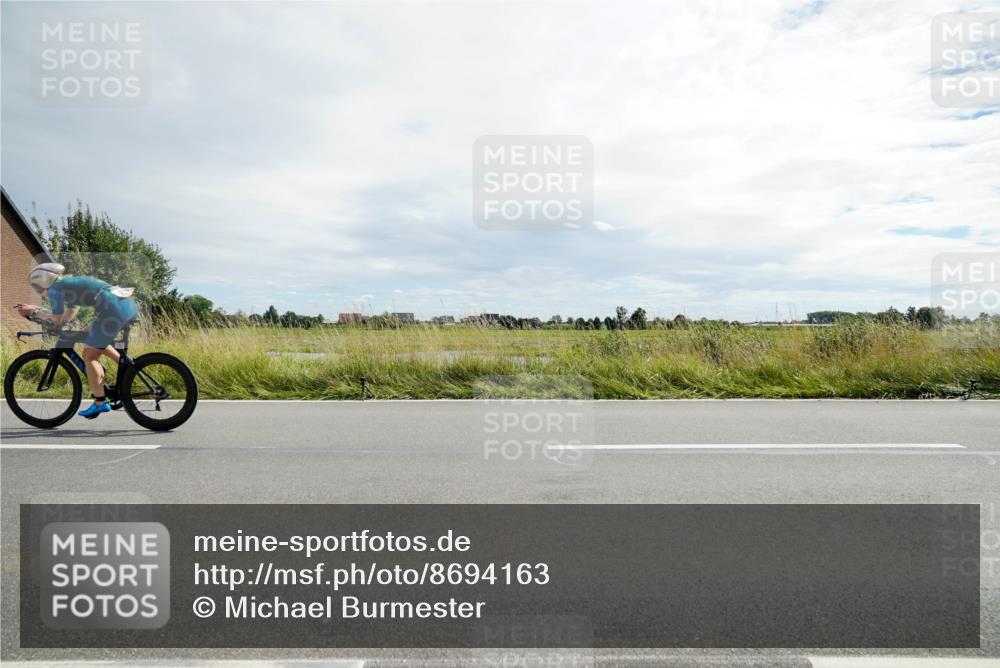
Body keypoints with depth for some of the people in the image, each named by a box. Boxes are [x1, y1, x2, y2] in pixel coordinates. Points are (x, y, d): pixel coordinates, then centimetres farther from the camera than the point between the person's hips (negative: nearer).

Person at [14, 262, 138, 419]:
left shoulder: (54, 288, 7)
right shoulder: (71, 284, 31)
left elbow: (56, 320, 7)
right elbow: (67, 317, 33)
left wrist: (34, 311, 21)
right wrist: (34, 310, 34)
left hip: (115, 308, -9)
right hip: (129, 304, 9)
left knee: (89, 356, 7)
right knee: (91, 333, 30)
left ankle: (100, 402, 12)